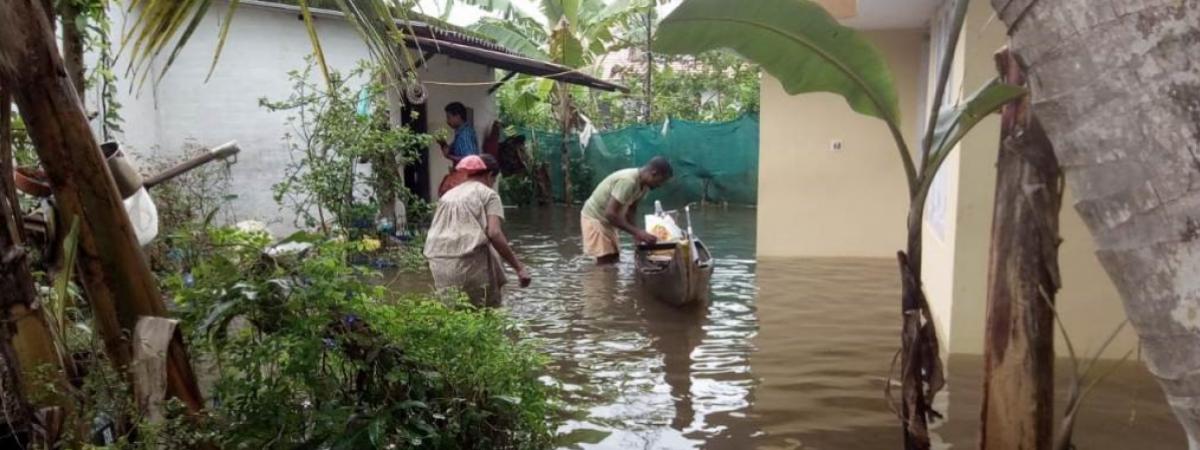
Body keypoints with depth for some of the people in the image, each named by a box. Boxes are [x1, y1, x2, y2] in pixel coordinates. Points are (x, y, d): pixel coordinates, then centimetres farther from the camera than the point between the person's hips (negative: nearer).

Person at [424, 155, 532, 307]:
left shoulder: (448, 195, 22)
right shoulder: (488, 194, 5)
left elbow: (434, 234, 17)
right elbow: (494, 233, -10)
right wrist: (519, 267, -10)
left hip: (439, 265, 6)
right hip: (469, 262, -5)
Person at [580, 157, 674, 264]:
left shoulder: (643, 184, -2)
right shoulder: (628, 181, -32)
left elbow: (629, 210, 9)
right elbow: (610, 213, -35)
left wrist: (636, 233, -5)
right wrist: (637, 232, -33)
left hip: (606, 220, 10)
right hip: (595, 218, -10)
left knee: (614, 260, 14)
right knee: (605, 263, -9)